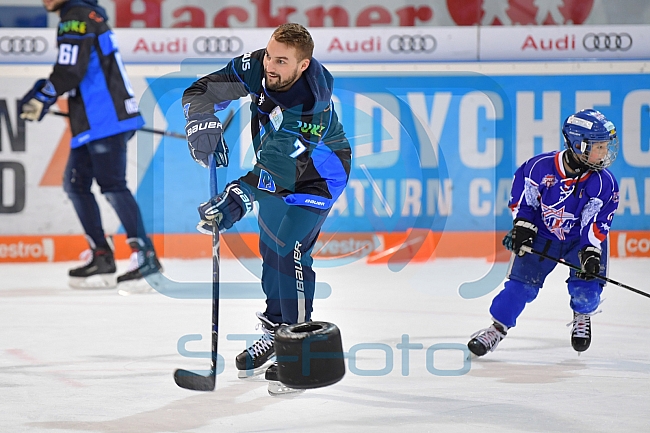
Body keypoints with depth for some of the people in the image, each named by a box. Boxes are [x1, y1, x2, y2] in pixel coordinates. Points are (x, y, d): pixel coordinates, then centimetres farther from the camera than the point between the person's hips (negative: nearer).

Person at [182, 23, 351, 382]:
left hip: (317, 175, -7)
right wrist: (202, 121, -37)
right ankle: (275, 327, 32)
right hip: (278, 167, 7)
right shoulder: (257, 67, -22)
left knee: (289, 250, -17)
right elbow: (202, 90, -17)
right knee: (270, 245, 14)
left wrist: (241, 195, -55)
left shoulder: (312, 107, -39)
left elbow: (284, 168, -45)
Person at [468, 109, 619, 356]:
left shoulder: (604, 183, -21)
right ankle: (497, 328, 8)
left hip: (582, 239, 0)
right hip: (542, 233, 0)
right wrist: (522, 227, -9)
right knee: (521, 283, -7)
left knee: (587, 289, -14)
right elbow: (522, 197, -4)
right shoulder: (540, 167, -22)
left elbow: (598, 222, -17)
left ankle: (582, 316, 20)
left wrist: (591, 252, -28)